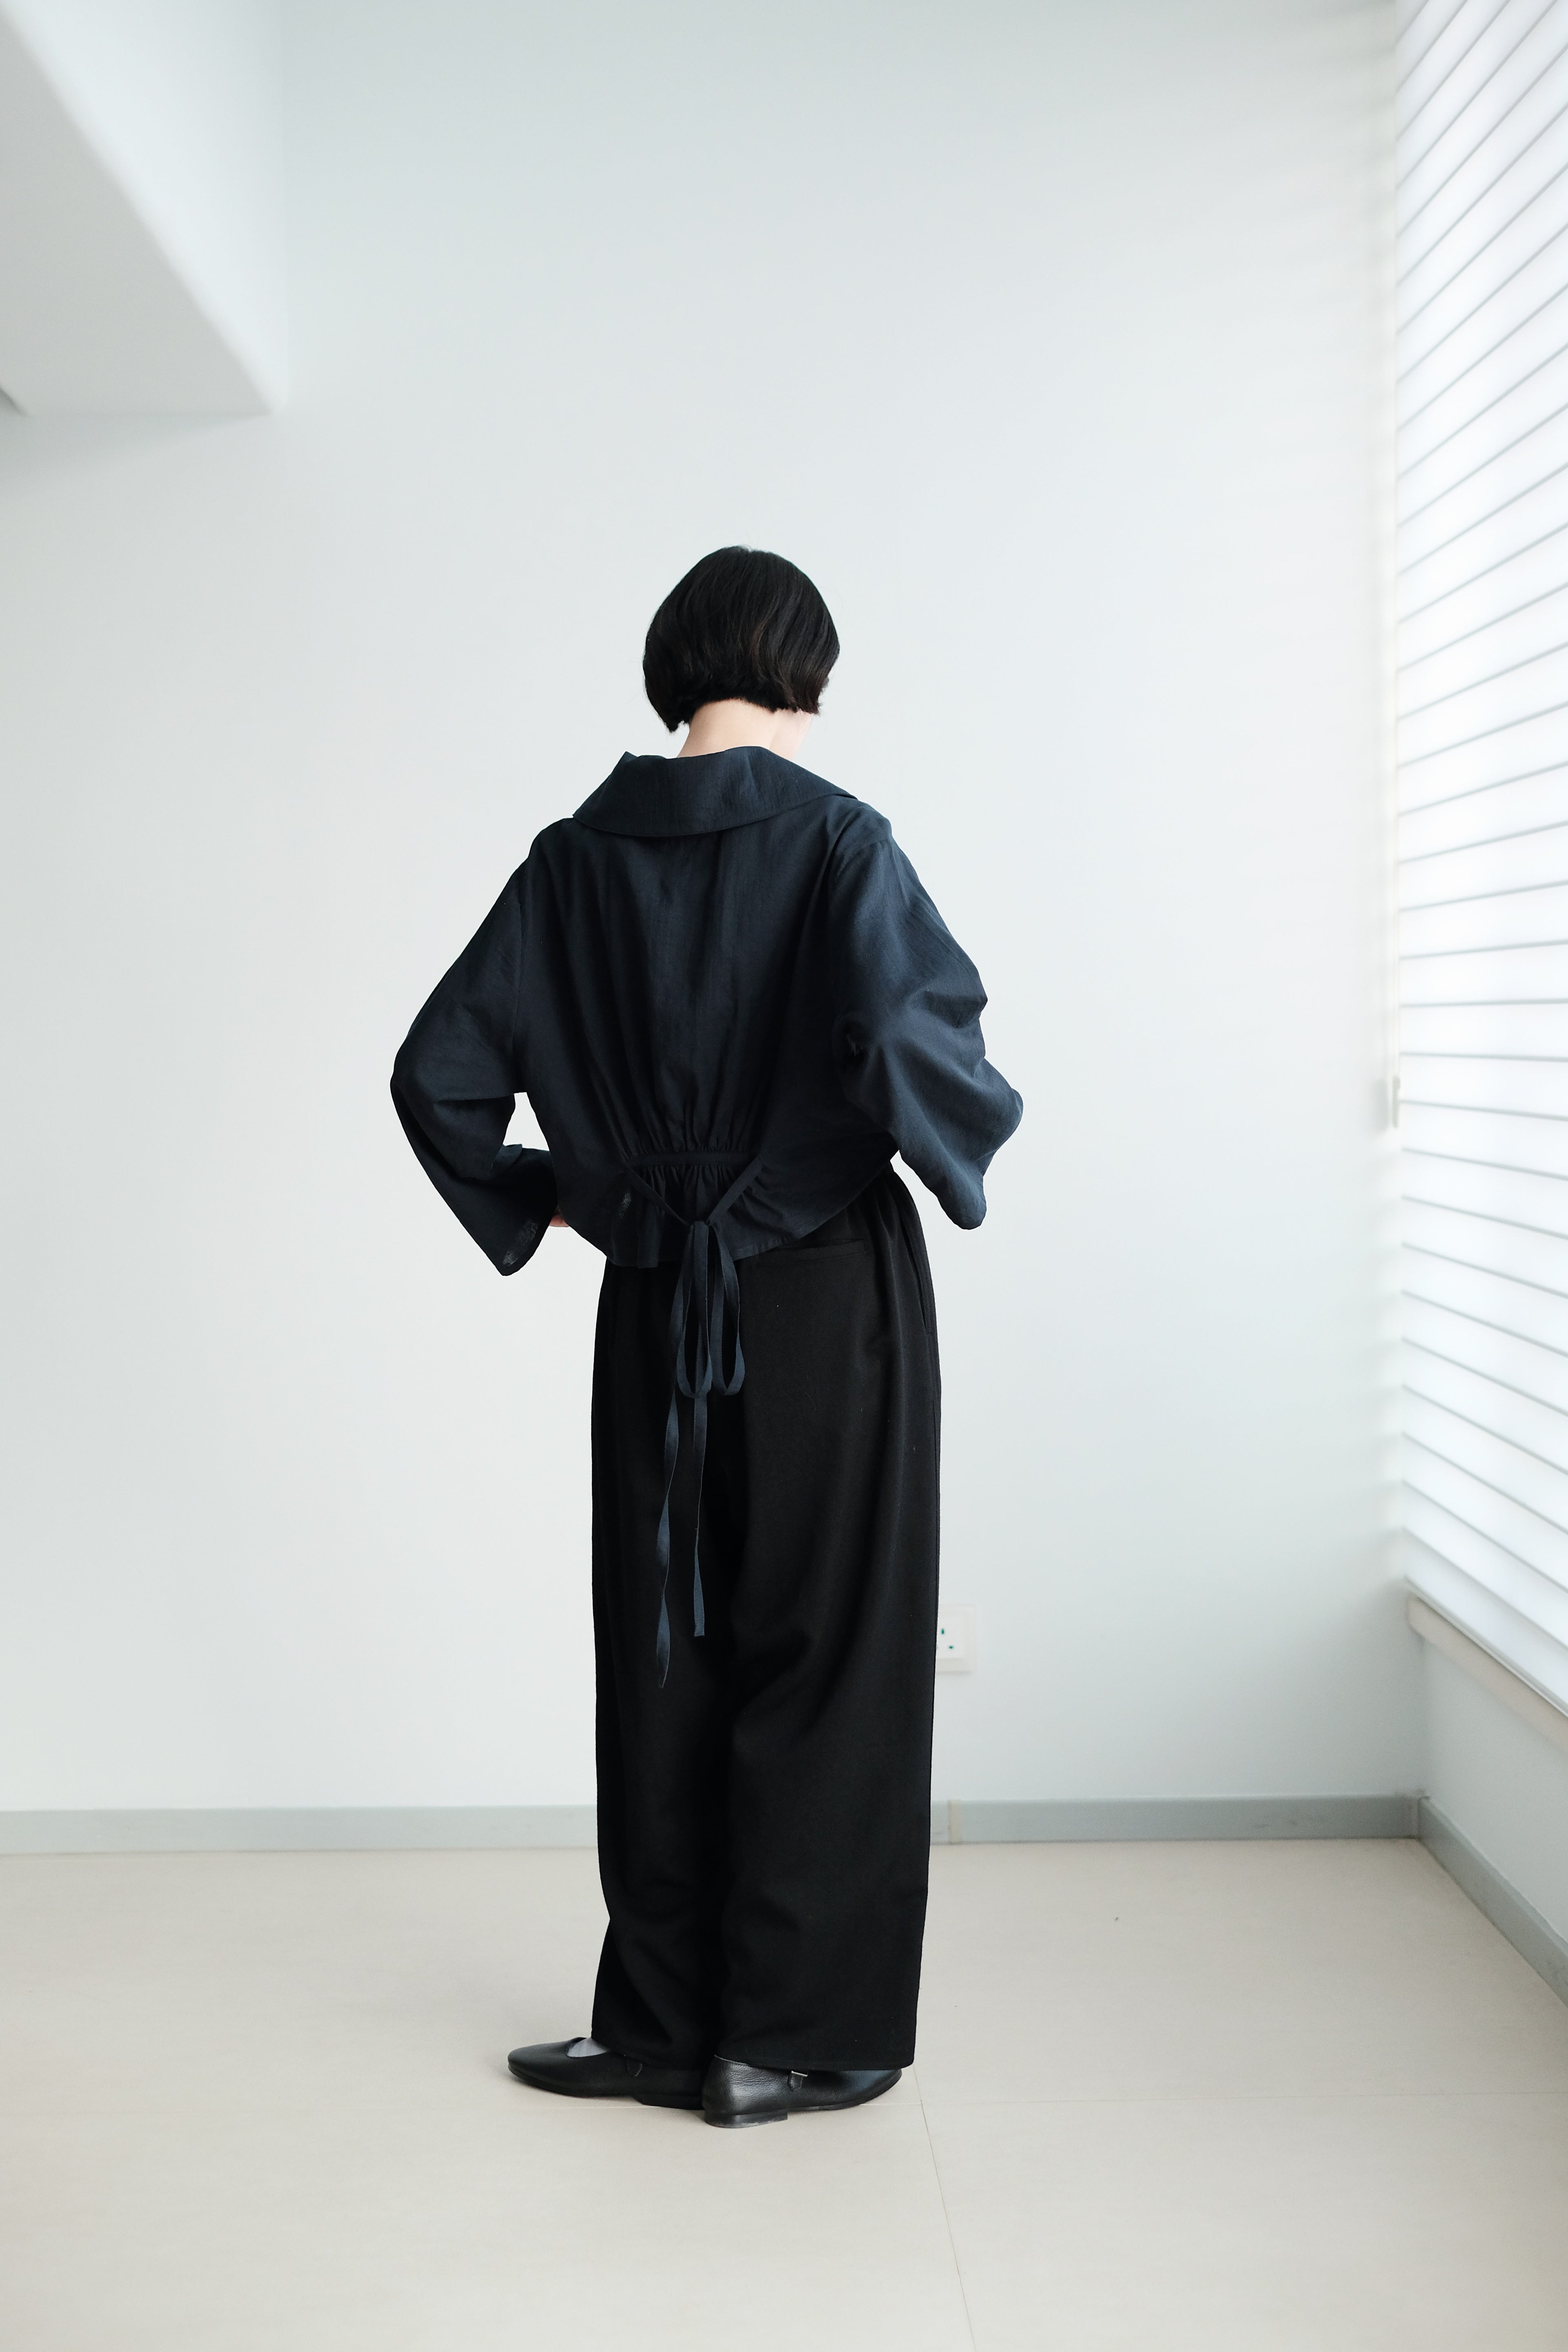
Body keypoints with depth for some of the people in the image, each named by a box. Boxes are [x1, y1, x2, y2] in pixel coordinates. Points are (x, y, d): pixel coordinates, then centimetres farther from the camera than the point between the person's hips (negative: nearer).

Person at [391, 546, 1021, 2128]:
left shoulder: (577, 857, 2)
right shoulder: (831, 839, -11)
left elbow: (438, 1073, 1)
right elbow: (902, 1040, -25)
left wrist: (538, 1201, 14)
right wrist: (971, 1137, -5)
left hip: (655, 1310, 4)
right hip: (829, 1297, -4)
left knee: (661, 1656, 12)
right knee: (822, 1659, 6)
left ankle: (659, 2024, 21)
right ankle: (790, 2041, 13)